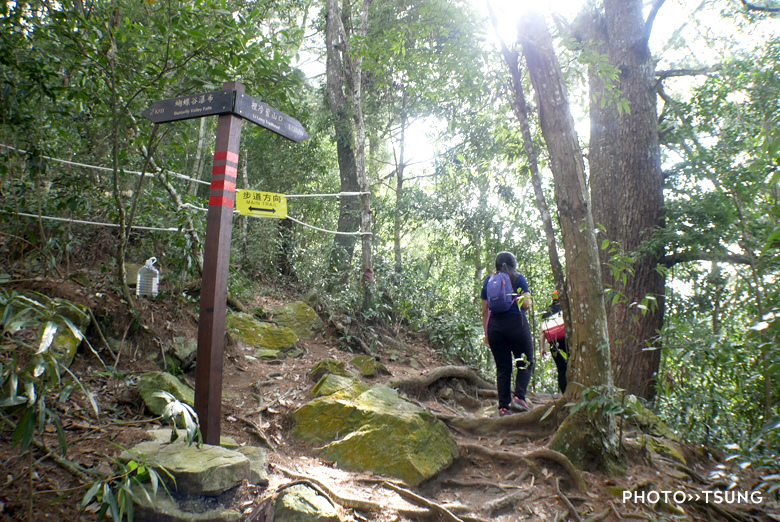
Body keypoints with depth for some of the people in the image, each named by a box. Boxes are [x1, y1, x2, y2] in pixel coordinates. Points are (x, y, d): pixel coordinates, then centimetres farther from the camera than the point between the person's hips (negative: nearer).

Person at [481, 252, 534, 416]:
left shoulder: (489, 280, 12)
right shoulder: (519, 278, 3)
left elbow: (484, 311, 9)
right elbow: (526, 305, -7)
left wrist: (486, 332, 14)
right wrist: (528, 300, 16)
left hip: (494, 326, 3)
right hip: (516, 323, -3)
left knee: (502, 367, 7)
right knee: (525, 363, 9)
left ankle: (503, 406, 3)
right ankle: (519, 397, -10)